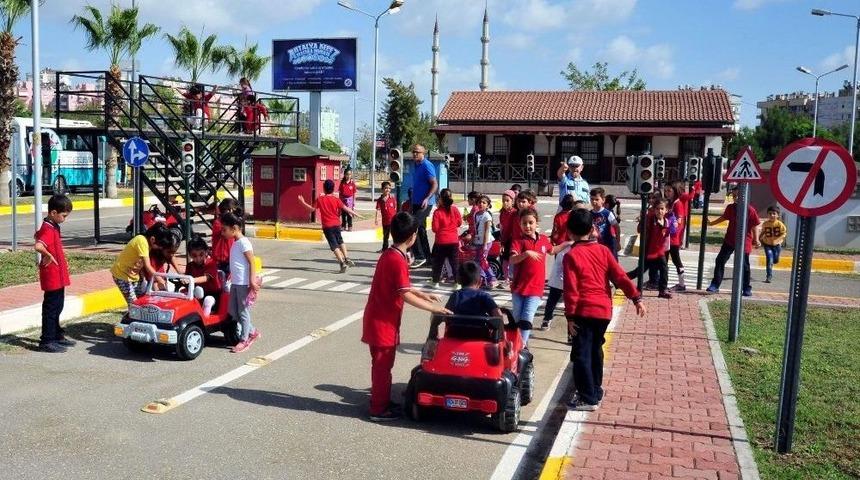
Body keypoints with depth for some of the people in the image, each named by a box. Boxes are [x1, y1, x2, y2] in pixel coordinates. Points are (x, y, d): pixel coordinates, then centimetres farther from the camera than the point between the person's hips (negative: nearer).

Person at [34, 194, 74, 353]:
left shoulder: (53, 227, 10)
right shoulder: (48, 230, -21)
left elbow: (39, 235, 30)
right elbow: (38, 246, -39)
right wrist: (49, 255, -23)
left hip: (59, 276, 10)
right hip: (52, 276, -10)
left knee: (57, 306, 18)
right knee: (51, 307, -2)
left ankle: (57, 336, 30)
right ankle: (46, 341, 6)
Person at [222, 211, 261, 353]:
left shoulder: (243, 242, -14)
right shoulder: (235, 242, 13)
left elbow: (252, 263, -18)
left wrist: (252, 280, -23)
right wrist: (231, 276, 22)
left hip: (244, 283, -9)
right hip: (235, 282, 9)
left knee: (243, 311, 1)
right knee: (233, 311, 13)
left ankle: (244, 340, 12)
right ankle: (252, 332, 25)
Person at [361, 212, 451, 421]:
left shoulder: (389, 255, 9)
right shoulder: (398, 261, -22)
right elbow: (406, 295, -24)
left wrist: (423, 295, 18)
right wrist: (433, 308, -19)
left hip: (379, 318, 9)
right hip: (383, 322, -9)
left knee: (382, 363, 19)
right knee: (383, 364, 1)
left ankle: (381, 401, 30)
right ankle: (379, 409, 11)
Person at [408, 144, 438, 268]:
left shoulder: (427, 166, -14)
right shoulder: (416, 165, 13)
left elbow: (435, 184, -18)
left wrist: (427, 199, -29)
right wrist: (412, 201, 21)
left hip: (425, 203, -9)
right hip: (416, 202, 10)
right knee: (421, 229, 13)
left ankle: (419, 257, -8)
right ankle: (427, 256, 22)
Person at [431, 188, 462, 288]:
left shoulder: (437, 212, -15)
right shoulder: (455, 209, -5)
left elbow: (435, 228, -14)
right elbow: (459, 223, 6)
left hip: (441, 241, -2)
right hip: (454, 241, 2)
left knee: (438, 262, 12)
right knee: (454, 262, 8)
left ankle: (435, 281, 19)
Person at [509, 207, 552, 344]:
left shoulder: (544, 239, 6)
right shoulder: (518, 240, -7)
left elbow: (551, 251, 30)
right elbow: (512, 260, -23)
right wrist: (526, 253, -37)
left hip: (536, 288, 1)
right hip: (519, 286, -1)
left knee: (527, 320, -11)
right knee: (517, 319, 12)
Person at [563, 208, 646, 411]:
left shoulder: (571, 256, -9)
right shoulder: (603, 250, 5)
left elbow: (571, 289, -12)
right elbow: (620, 276, 2)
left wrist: (569, 316, -8)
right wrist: (636, 298, 5)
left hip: (584, 311, -6)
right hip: (604, 310, 6)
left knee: (581, 355, 1)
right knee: (595, 351, 20)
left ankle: (588, 398, 2)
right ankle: (596, 391, 30)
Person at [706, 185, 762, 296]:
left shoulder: (750, 210, -12)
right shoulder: (730, 207, 4)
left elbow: (755, 226, -9)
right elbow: (724, 217, 23)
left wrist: (756, 240, -14)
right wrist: (712, 223, 25)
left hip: (744, 242, -5)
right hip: (729, 240, 5)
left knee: (744, 266, 5)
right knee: (720, 261, 0)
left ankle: (747, 289, 19)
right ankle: (715, 285, 5)